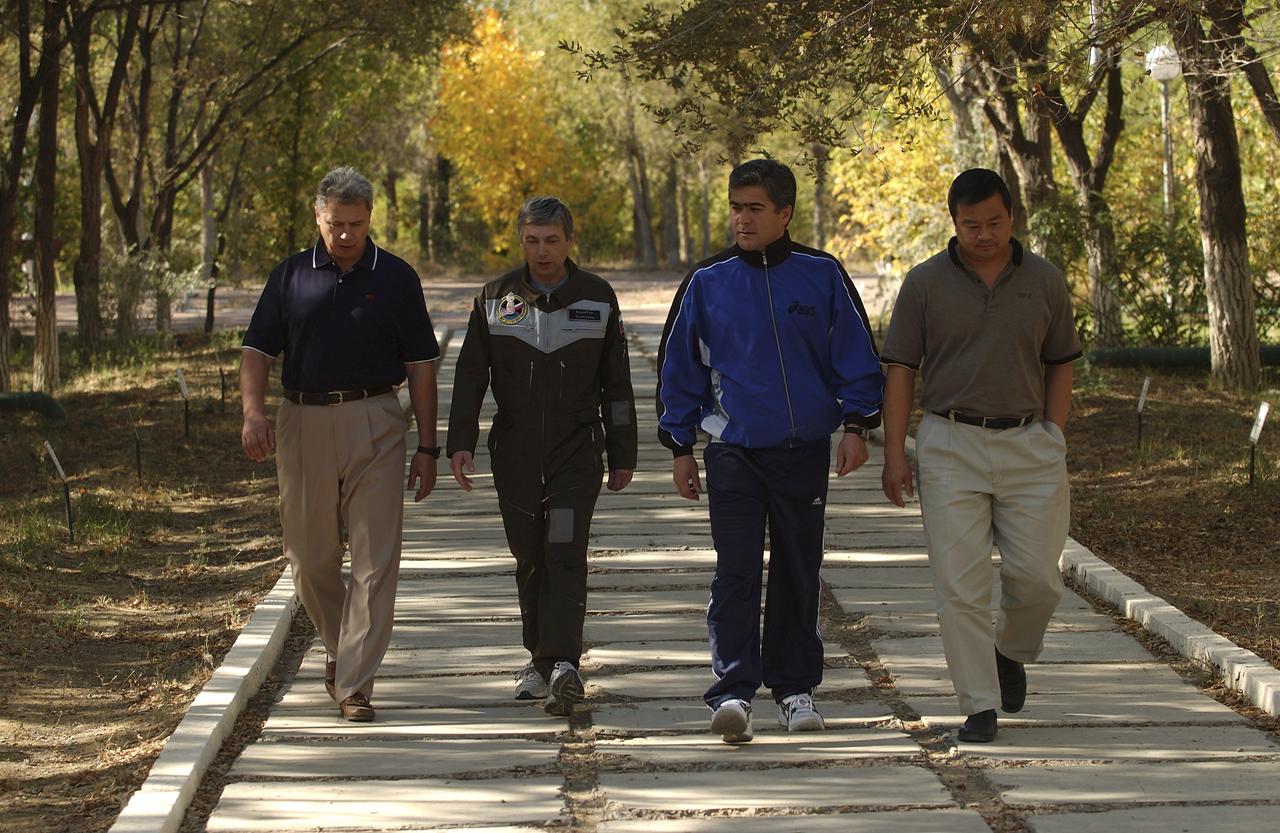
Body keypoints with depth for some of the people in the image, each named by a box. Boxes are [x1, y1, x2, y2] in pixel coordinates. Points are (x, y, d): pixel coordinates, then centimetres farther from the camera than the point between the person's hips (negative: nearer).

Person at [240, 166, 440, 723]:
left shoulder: (395, 278, 5)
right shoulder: (291, 276, 8)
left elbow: (420, 366, 6)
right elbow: (258, 350, 6)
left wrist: (427, 448, 2)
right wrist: (253, 412, -13)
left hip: (374, 425, -2)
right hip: (302, 422, 2)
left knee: (374, 560, -8)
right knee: (309, 558, 8)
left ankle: (354, 683, -6)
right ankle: (340, 647, 33)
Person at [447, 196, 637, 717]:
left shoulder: (597, 299, 3)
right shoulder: (495, 299, 4)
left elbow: (616, 384, 8)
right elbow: (470, 377, 4)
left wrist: (622, 456, 8)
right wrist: (461, 443, -7)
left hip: (578, 452, -2)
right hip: (515, 454, 2)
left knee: (565, 553, -14)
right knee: (529, 558, 8)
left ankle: (563, 664, -24)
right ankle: (540, 659, 21)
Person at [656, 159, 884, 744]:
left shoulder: (822, 275, 1)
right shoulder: (707, 281, 1)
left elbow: (856, 354, 7)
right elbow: (679, 366, 8)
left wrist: (856, 426, 0)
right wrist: (680, 448, 7)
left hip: (805, 450, 1)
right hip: (733, 450, -1)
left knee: (798, 574, 10)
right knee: (735, 573, -10)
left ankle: (794, 687, 21)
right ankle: (732, 691, -14)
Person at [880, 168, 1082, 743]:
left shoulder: (1044, 281, 5)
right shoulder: (925, 283, 0)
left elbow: (1059, 366, 12)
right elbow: (900, 371, 2)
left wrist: (1053, 441, 3)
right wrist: (894, 454, -4)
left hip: (1027, 443, 1)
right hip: (951, 446, -1)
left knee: (1036, 576, -2)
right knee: (960, 583, -5)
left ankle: (1011, 651, 29)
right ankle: (979, 706, 3)